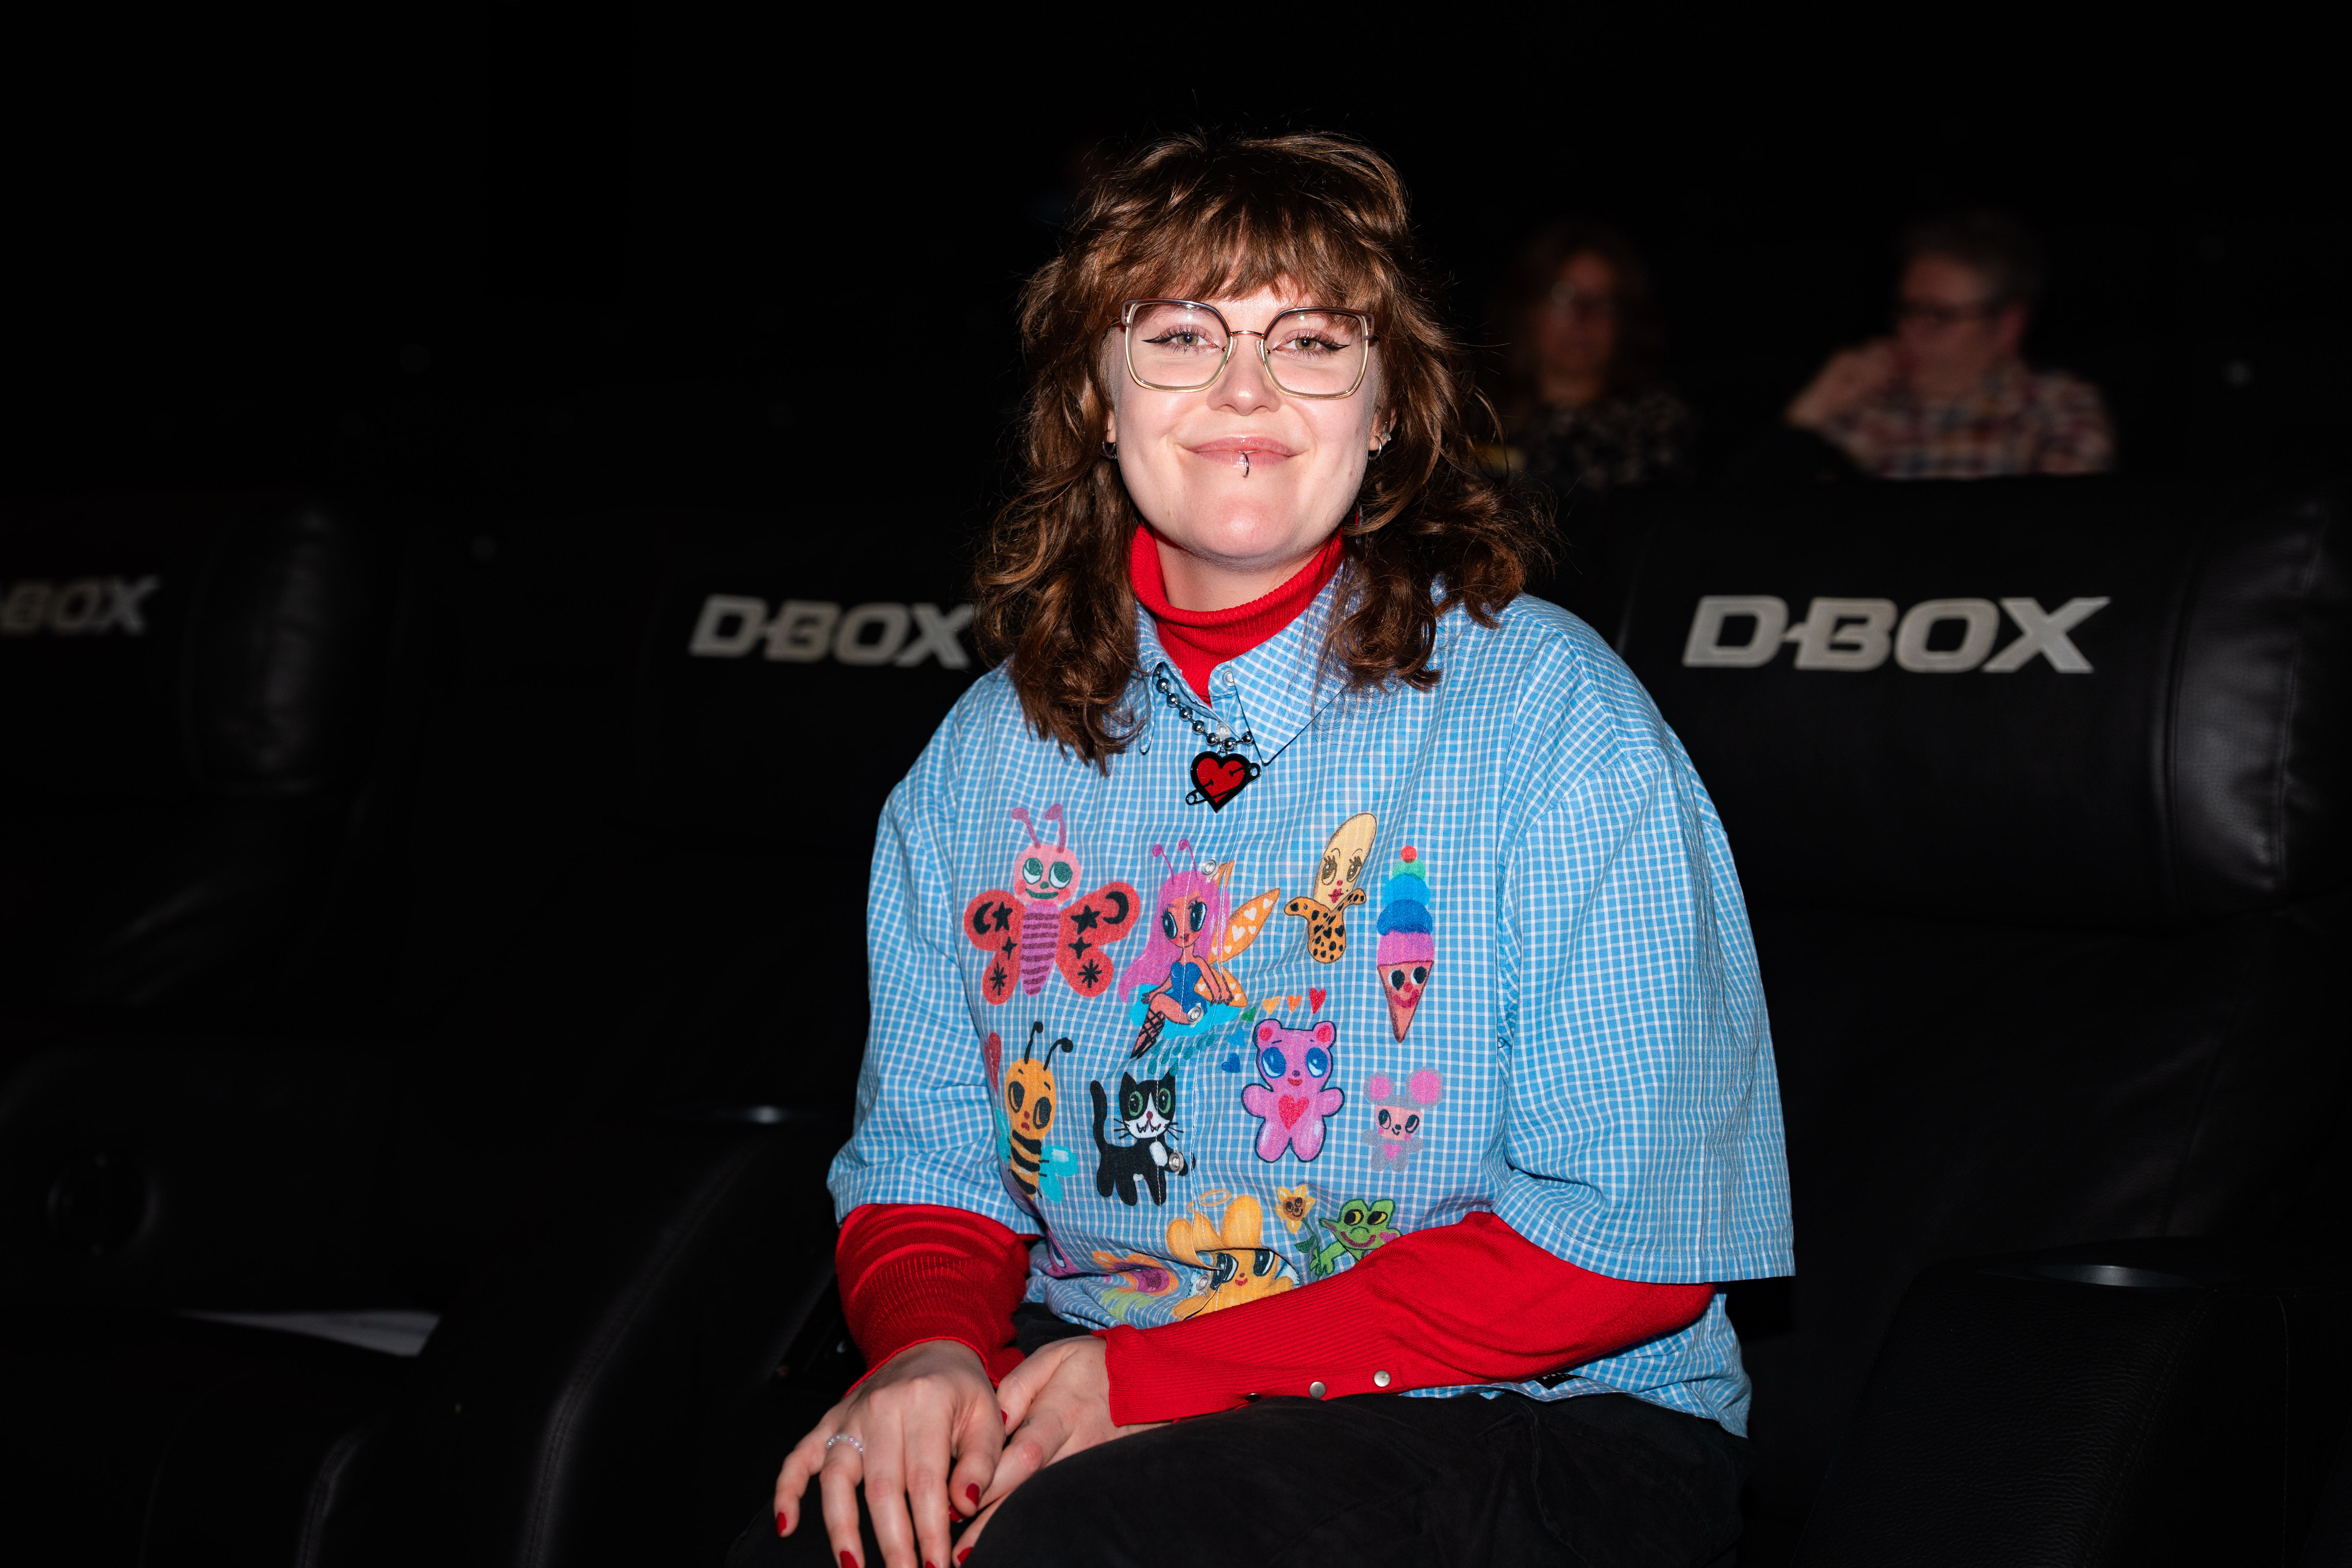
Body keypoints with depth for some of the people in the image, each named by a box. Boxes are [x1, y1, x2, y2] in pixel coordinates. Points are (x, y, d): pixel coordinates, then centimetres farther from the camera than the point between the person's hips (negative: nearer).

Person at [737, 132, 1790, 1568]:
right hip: (1094, 1391, 4)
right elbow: (927, 1153, 13)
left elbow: (1631, 1234, -13)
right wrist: (930, 1345, -13)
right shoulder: (989, 751, 8)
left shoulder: (1553, 719, -9)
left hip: (1536, 1422, -4)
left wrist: (1159, 1374, -18)